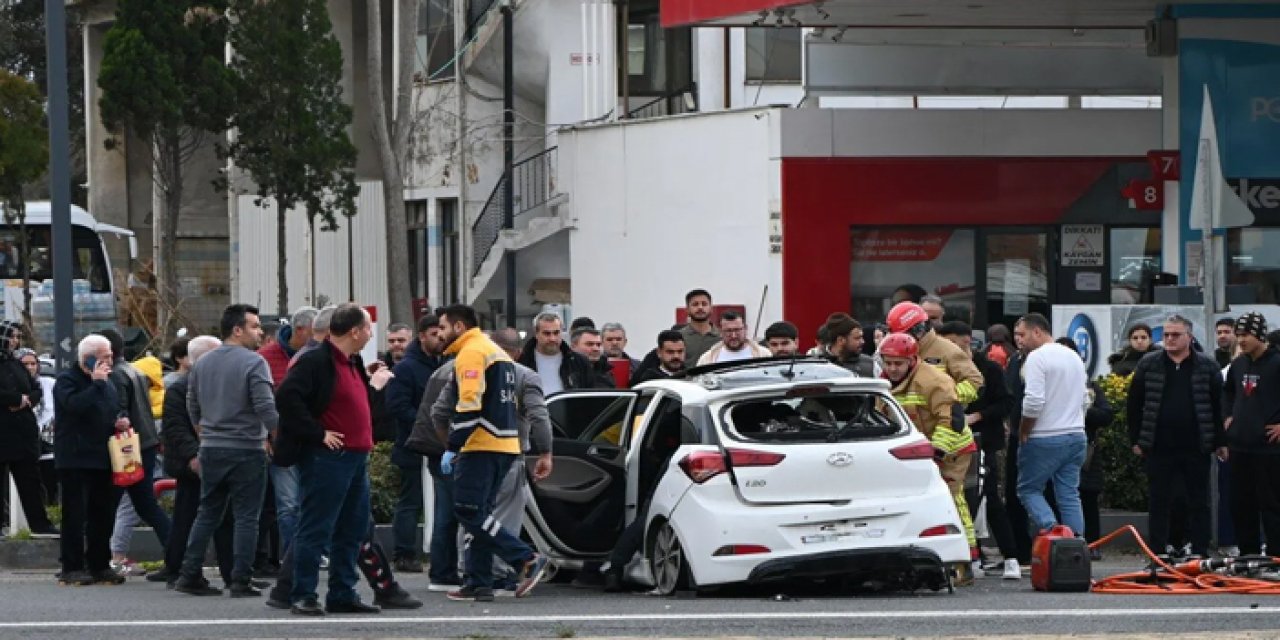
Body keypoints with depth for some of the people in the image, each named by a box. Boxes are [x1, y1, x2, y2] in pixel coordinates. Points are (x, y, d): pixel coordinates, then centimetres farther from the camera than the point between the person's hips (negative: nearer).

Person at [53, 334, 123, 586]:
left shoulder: (107, 382, 18)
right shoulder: (67, 380, -6)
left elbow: (114, 412, 30)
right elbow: (75, 405, -25)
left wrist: (118, 424, 8)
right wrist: (96, 383, -20)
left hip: (102, 459, 7)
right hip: (75, 459, -7)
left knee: (103, 515, 8)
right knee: (75, 515, -8)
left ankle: (100, 565, 15)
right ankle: (72, 568, -6)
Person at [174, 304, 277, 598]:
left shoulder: (202, 364, 10)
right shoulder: (253, 363, -11)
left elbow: (193, 408, 16)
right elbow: (266, 408, -17)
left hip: (210, 450, 6)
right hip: (246, 450, -6)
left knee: (207, 514, 13)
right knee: (246, 517, 0)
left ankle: (189, 575, 11)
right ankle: (241, 581, -2)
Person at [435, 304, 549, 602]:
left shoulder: (471, 353, -9)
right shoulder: (496, 351, 23)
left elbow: (469, 405, -19)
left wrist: (451, 448, -17)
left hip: (482, 445, -10)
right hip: (507, 445, 10)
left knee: (469, 511, -9)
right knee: (479, 513, 12)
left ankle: (527, 559, -16)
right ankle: (478, 583, 9)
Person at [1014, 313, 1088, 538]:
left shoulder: (1037, 357, -12)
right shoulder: (1075, 357, 16)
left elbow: (1034, 401, -20)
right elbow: (1083, 399, 21)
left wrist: (1023, 433, -9)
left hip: (1045, 440, -7)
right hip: (1077, 437, 7)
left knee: (1029, 489, 3)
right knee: (1070, 495, 8)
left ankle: (1051, 532, -16)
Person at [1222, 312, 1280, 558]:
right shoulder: (1239, 364, 12)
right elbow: (1227, 391, 32)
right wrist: (1229, 416, 19)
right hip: (1239, 443, 7)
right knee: (1241, 503, 10)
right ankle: (1248, 553, 19)